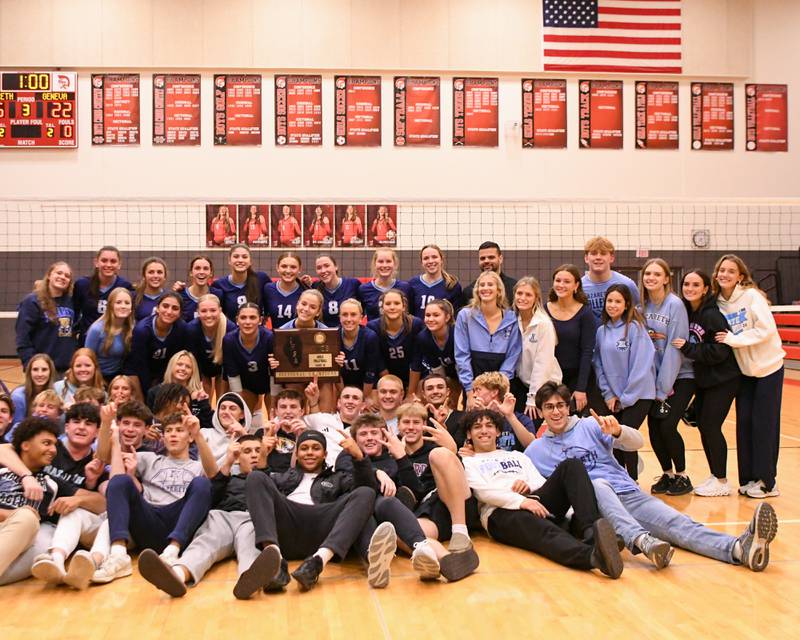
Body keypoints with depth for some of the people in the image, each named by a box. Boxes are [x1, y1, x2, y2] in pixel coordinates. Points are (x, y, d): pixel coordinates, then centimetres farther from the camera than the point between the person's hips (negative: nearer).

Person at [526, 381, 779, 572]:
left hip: (628, 494, 2)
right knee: (598, 485, -37)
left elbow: (637, 442, 4)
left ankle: (740, 548, -48)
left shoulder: (588, 426, 14)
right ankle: (642, 540, -61)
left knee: (676, 522, -23)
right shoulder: (535, 450, 17)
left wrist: (617, 431, -19)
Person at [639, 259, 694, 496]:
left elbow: (675, 348, -16)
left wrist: (663, 388, -15)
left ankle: (682, 476, 9)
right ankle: (667, 474, 19)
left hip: (680, 377, -5)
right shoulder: (643, 305, 1)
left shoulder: (675, 305, -14)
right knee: (653, 427, -1)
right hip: (655, 377, 5)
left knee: (667, 426, -11)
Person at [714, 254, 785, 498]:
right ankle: (748, 479, 14)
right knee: (743, 423, 3)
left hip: (768, 368, -5)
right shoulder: (717, 304, 1)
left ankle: (766, 482, 6)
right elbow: (720, 340, 6)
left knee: (764, 424, -3)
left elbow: (767, 329, -20)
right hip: (744, 371, 5)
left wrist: (733, 339, -21)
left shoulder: (751, 295, -14)